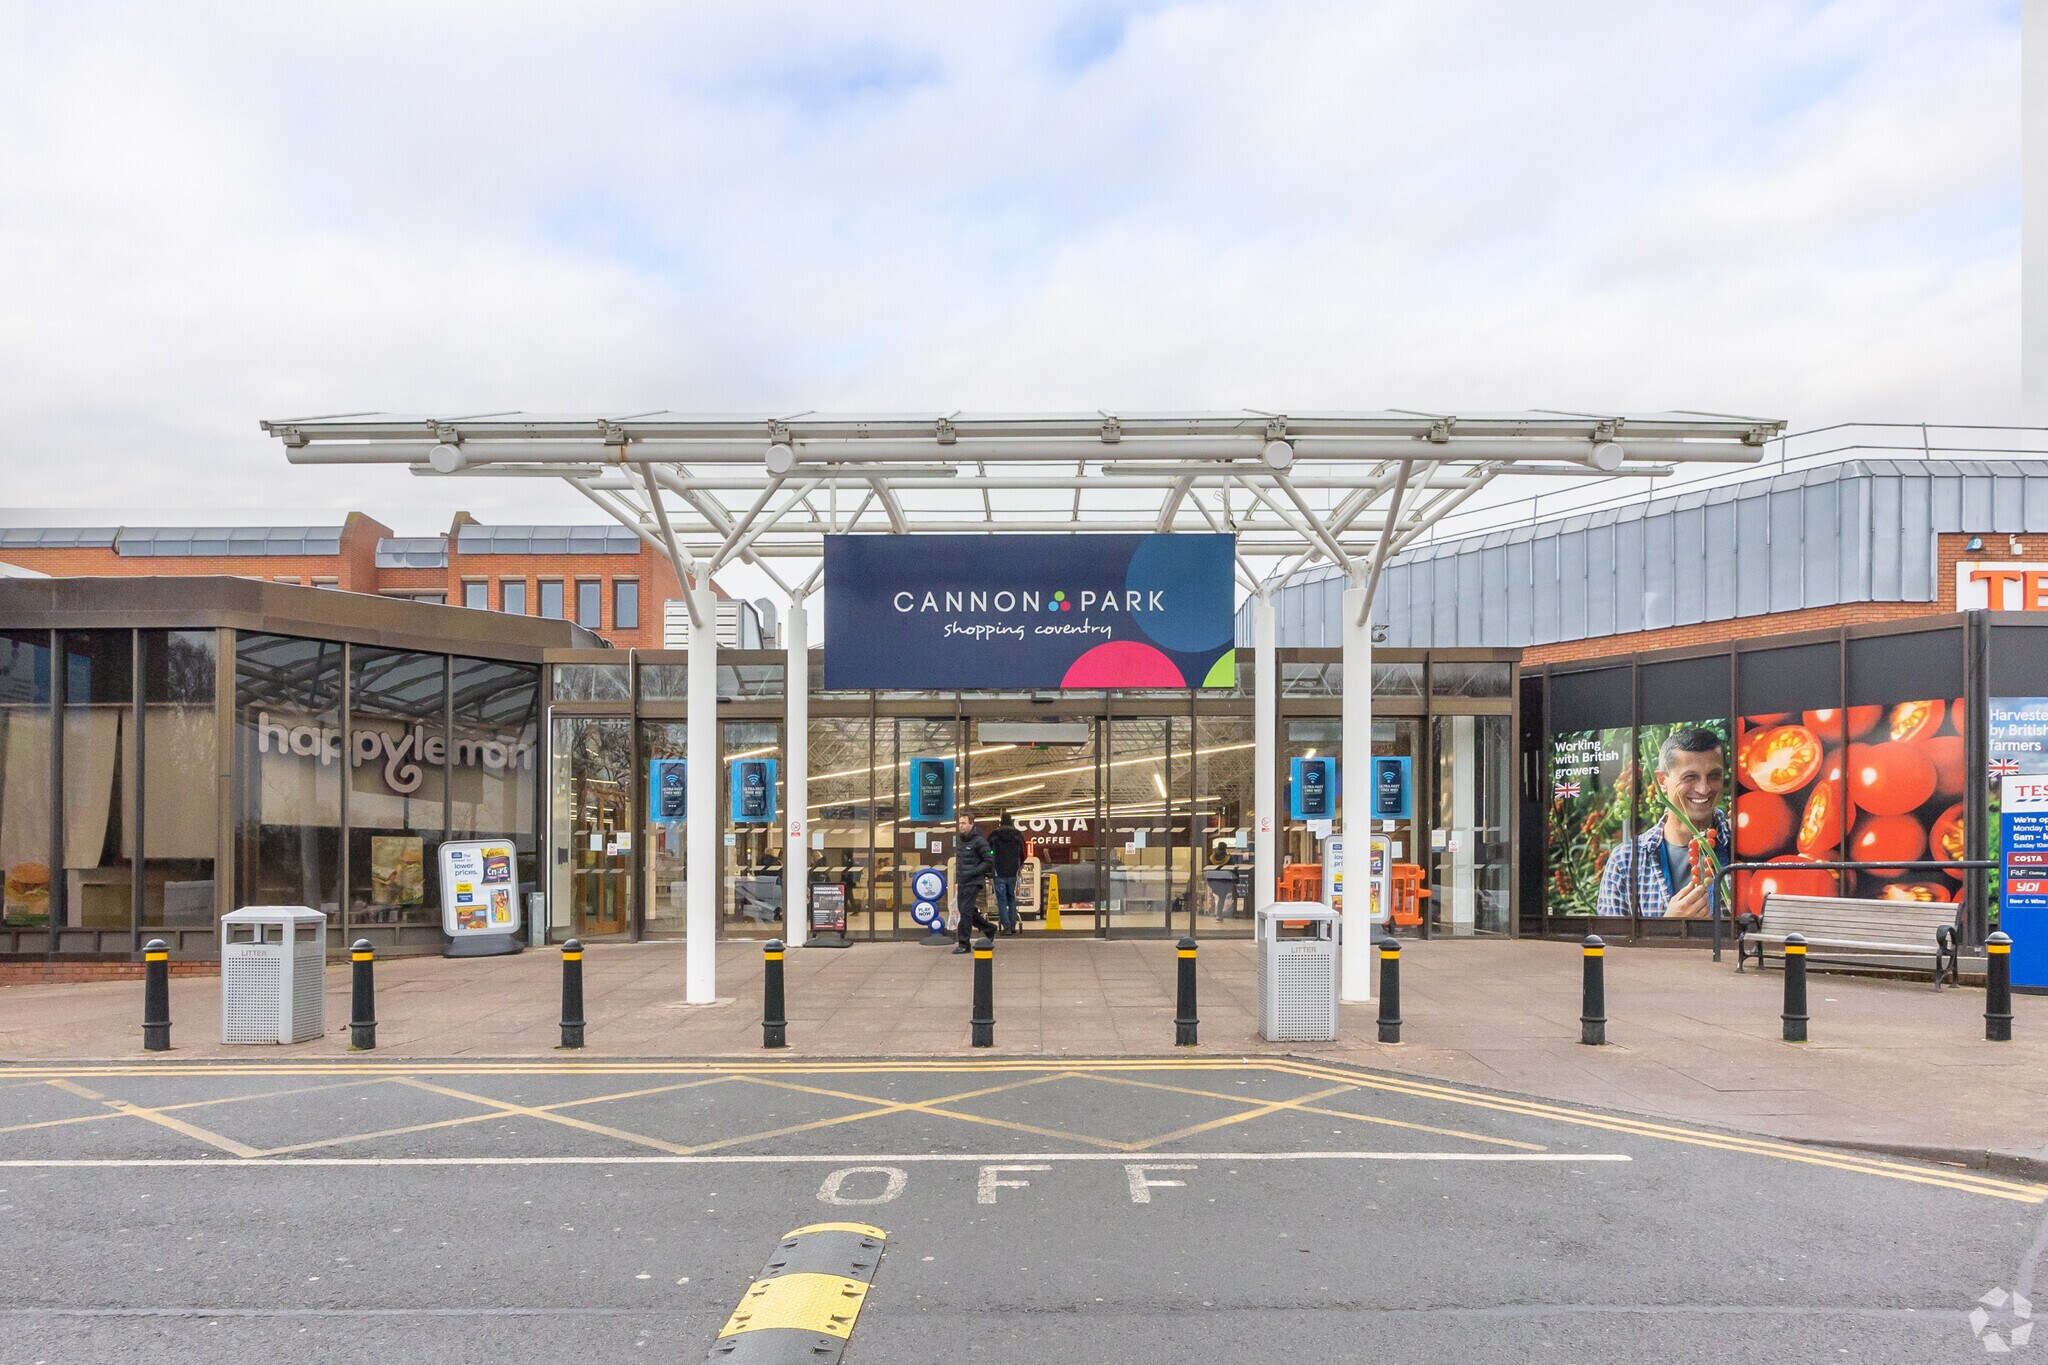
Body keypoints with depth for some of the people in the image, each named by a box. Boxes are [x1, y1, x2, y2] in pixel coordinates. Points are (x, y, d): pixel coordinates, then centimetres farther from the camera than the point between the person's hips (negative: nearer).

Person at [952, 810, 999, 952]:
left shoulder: (979, 841, -12)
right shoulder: (961, 841, 13)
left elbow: (989, 861, -13)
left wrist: (973, 872, -18)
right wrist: (957, 880, 15)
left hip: (973, 883, -8)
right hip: (962, 883, 8)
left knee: (966, 911, -8)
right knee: (963, 910, 12)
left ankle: (963, 943, -1)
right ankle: (989, 929, 29)